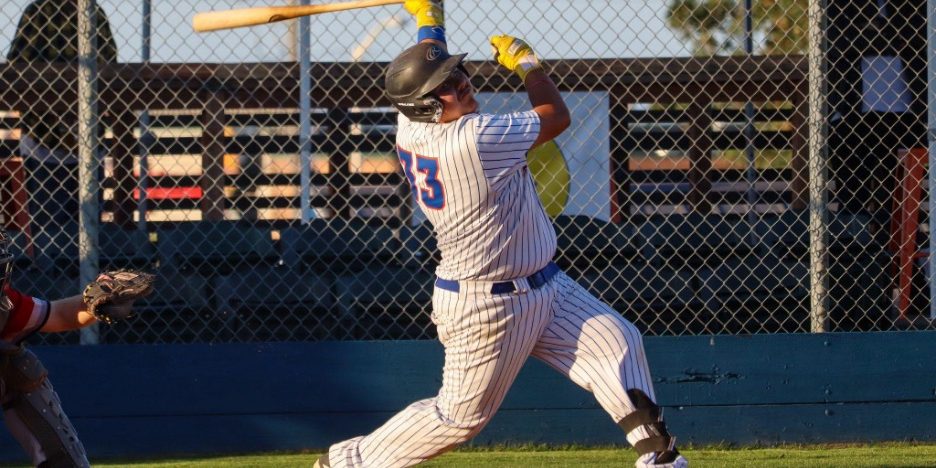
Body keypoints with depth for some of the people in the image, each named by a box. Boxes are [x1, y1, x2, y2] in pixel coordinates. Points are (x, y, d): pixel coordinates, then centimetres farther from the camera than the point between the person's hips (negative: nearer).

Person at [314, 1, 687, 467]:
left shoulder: (410, 127, -5)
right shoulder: (472, 138, -30)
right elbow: (556, 116, -16)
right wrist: (525, 61, -2)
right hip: (487, 306, -10)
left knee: (617, 342, 3)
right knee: (461, 415, 5)